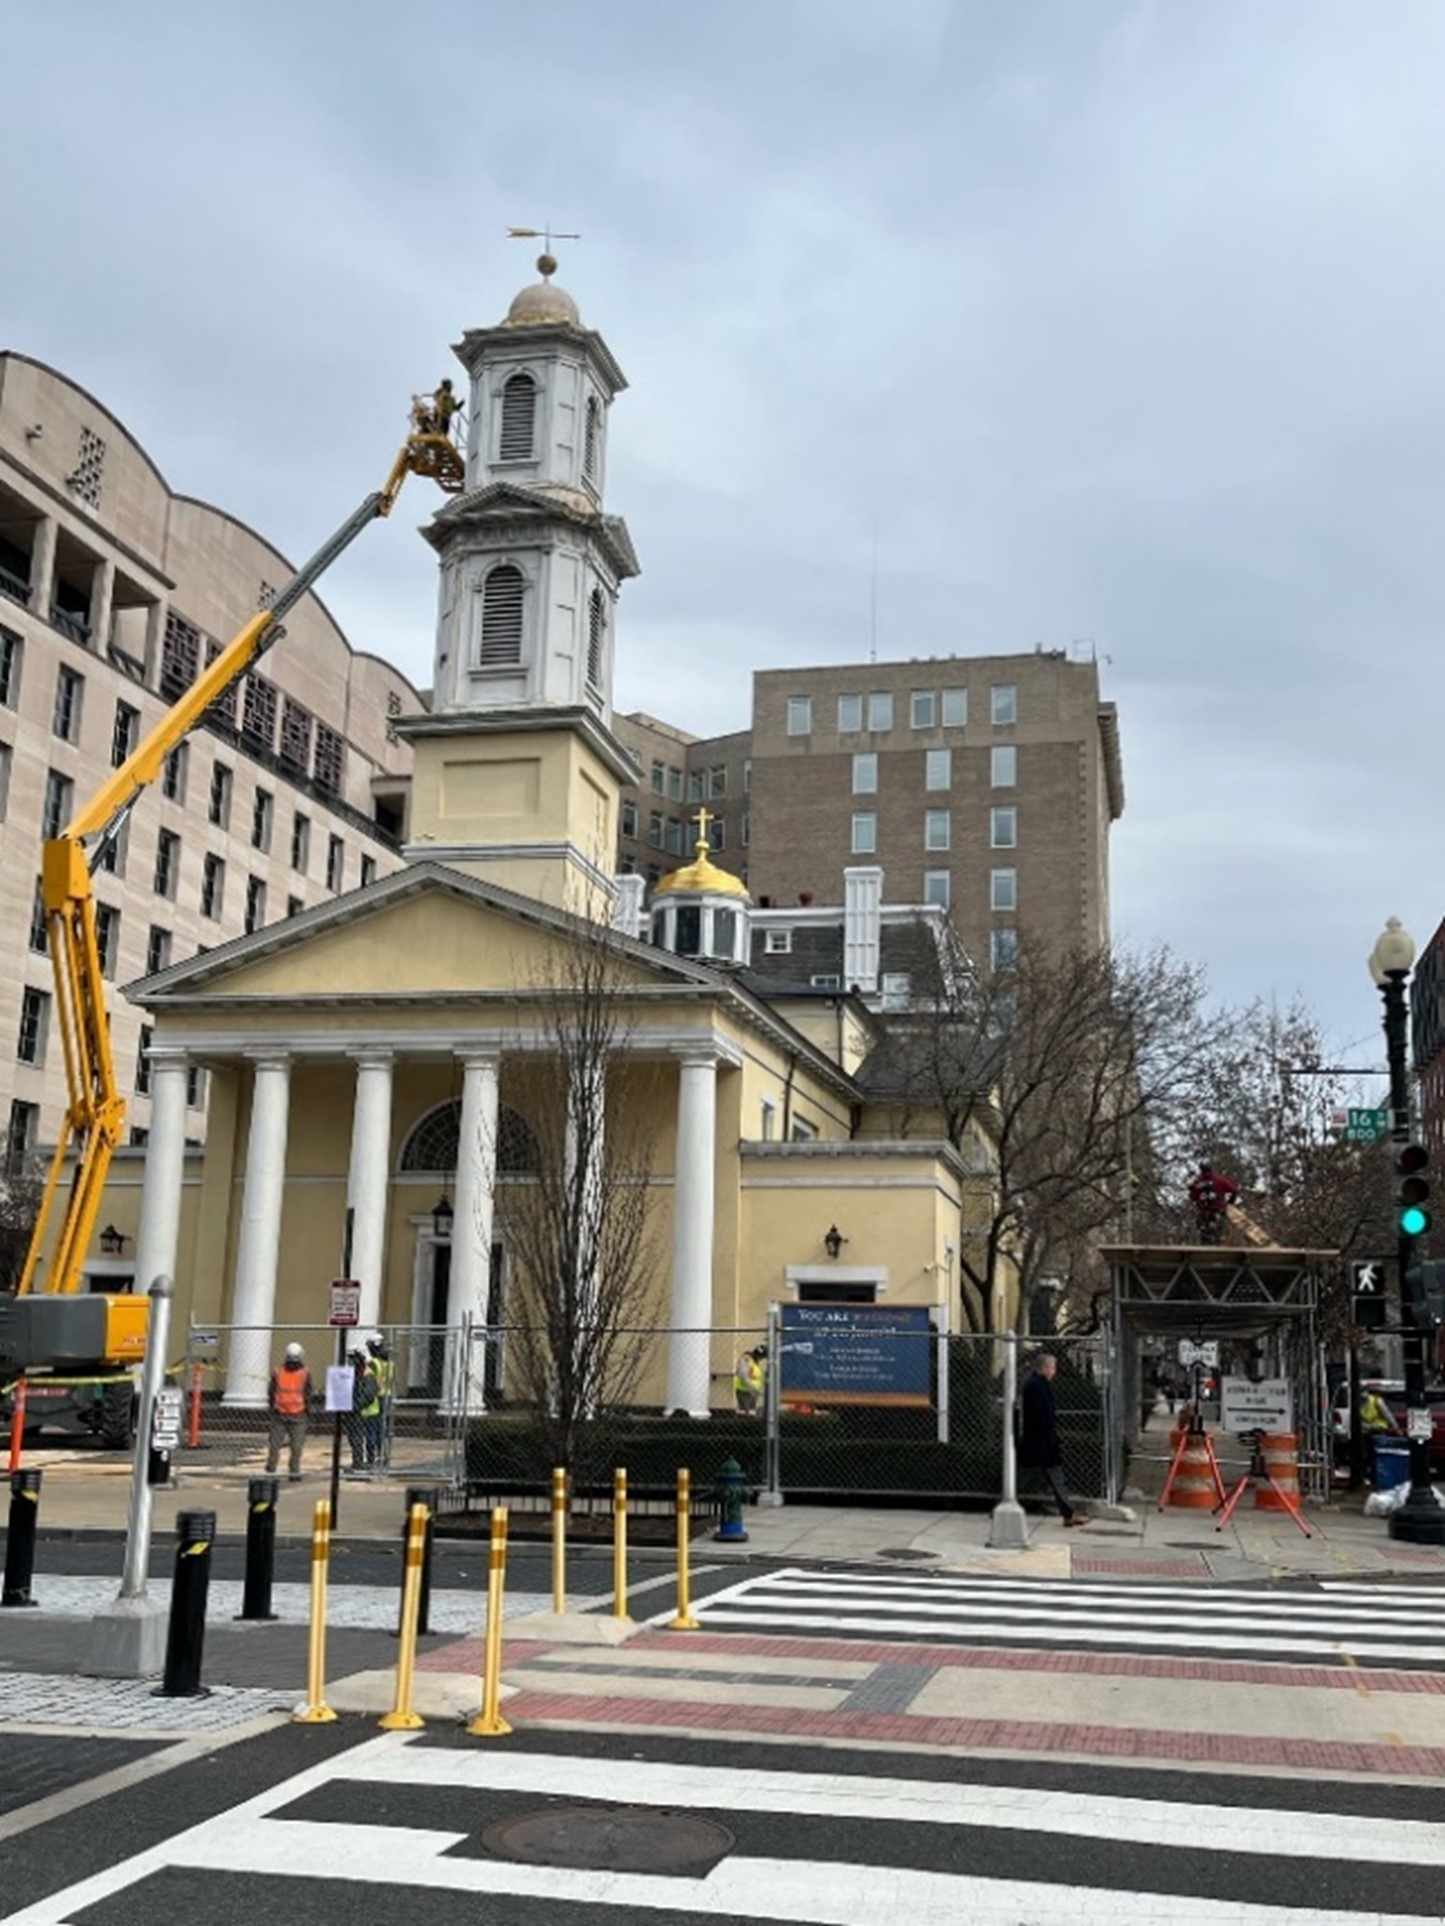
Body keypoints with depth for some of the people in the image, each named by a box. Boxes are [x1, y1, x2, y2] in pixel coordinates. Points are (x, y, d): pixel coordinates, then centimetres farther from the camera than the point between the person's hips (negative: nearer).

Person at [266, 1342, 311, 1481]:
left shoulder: (305, 1374, 1)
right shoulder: (277, 1372, 1)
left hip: (298, 1416, 0)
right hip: (279, 1415, 0)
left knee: (297, 1446, 2)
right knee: (275, 1444, 2)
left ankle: (294, 1472, 9)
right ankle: (270, 1470, 9)